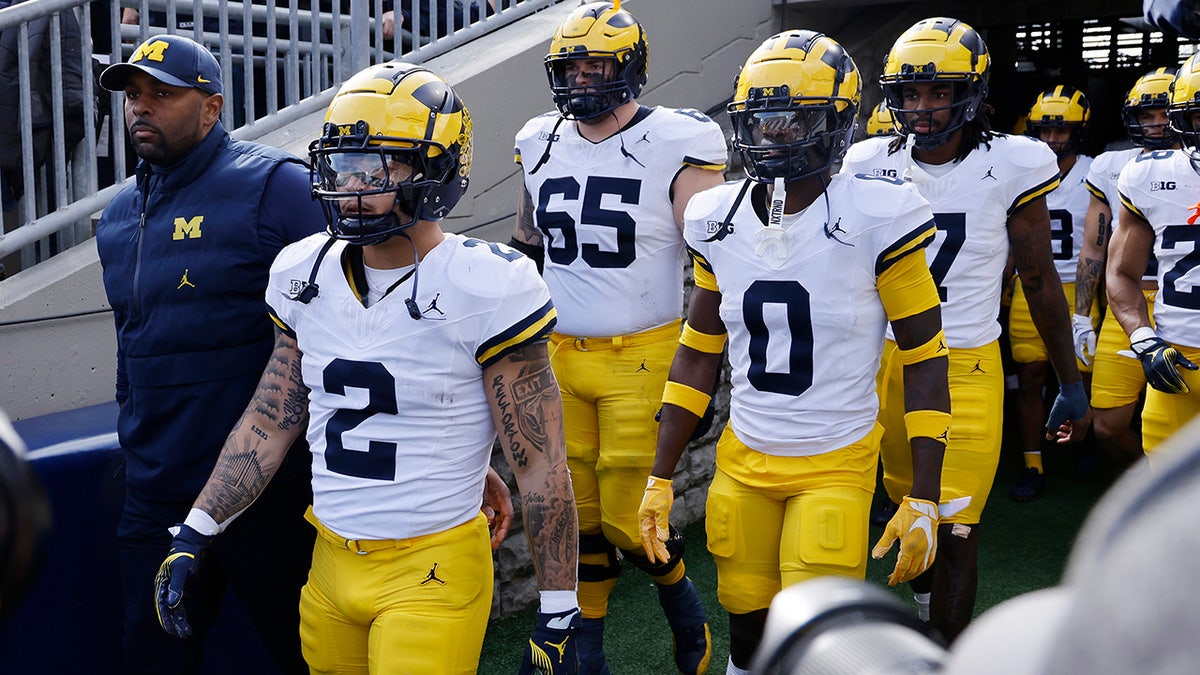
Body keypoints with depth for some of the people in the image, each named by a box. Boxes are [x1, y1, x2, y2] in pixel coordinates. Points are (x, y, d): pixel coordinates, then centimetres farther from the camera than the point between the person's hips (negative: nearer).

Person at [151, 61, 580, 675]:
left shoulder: (483, 289, -16)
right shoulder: (306, 276, 3)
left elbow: (540, 464, -13)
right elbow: (269, 422, 11)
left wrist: (557, 616, -11)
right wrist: (194, 535, 7)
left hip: (432, 576, -5)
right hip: (330, 562, 6)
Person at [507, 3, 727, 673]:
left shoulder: (675, 146, -11)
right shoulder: (541, 145, 6)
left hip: (640, 359, -5)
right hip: (559, 357, 5)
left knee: (628, 517, -2)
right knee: (580, 513, 11)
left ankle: (687, 614, 28)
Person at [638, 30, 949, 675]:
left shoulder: (874, 218, -14)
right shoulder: (719, 221, -1)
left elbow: (925, 360, -9)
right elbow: (697, 354, 9)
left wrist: (923, 499, -11)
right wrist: (660, 478, 7)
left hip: (836, 469, -4)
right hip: (743, 465, 4)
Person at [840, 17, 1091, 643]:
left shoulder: (1009, 166, -8)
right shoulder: (873, 165, 1)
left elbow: (1039, 279, -1)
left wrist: (1070, 383, 3)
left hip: (966, 369, -4)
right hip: (889, 358, 4)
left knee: (954, 528, -4)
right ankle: (928, 617, 40)